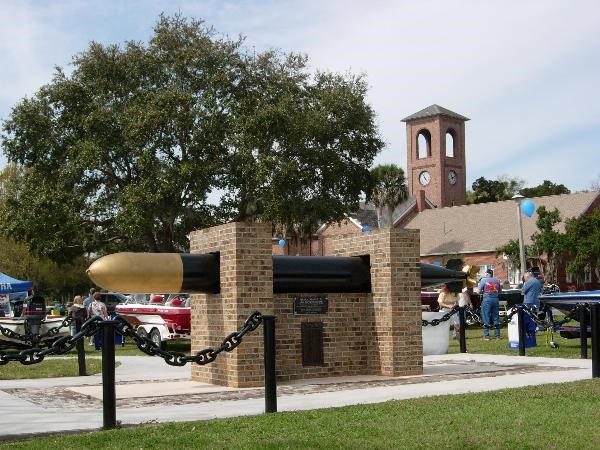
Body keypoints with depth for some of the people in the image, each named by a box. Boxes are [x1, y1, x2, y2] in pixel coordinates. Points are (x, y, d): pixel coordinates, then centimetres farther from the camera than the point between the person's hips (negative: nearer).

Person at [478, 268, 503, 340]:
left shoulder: (483, 280, -4)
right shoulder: (497, 280, 8)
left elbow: (479, 291, -4)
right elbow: (500, 290, 14)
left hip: (487, 299, -4)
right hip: (495, 299, 4)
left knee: (486, 318, -1)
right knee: (496, 317, 11)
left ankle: (486, 336, -4)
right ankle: (497, 335, 12)